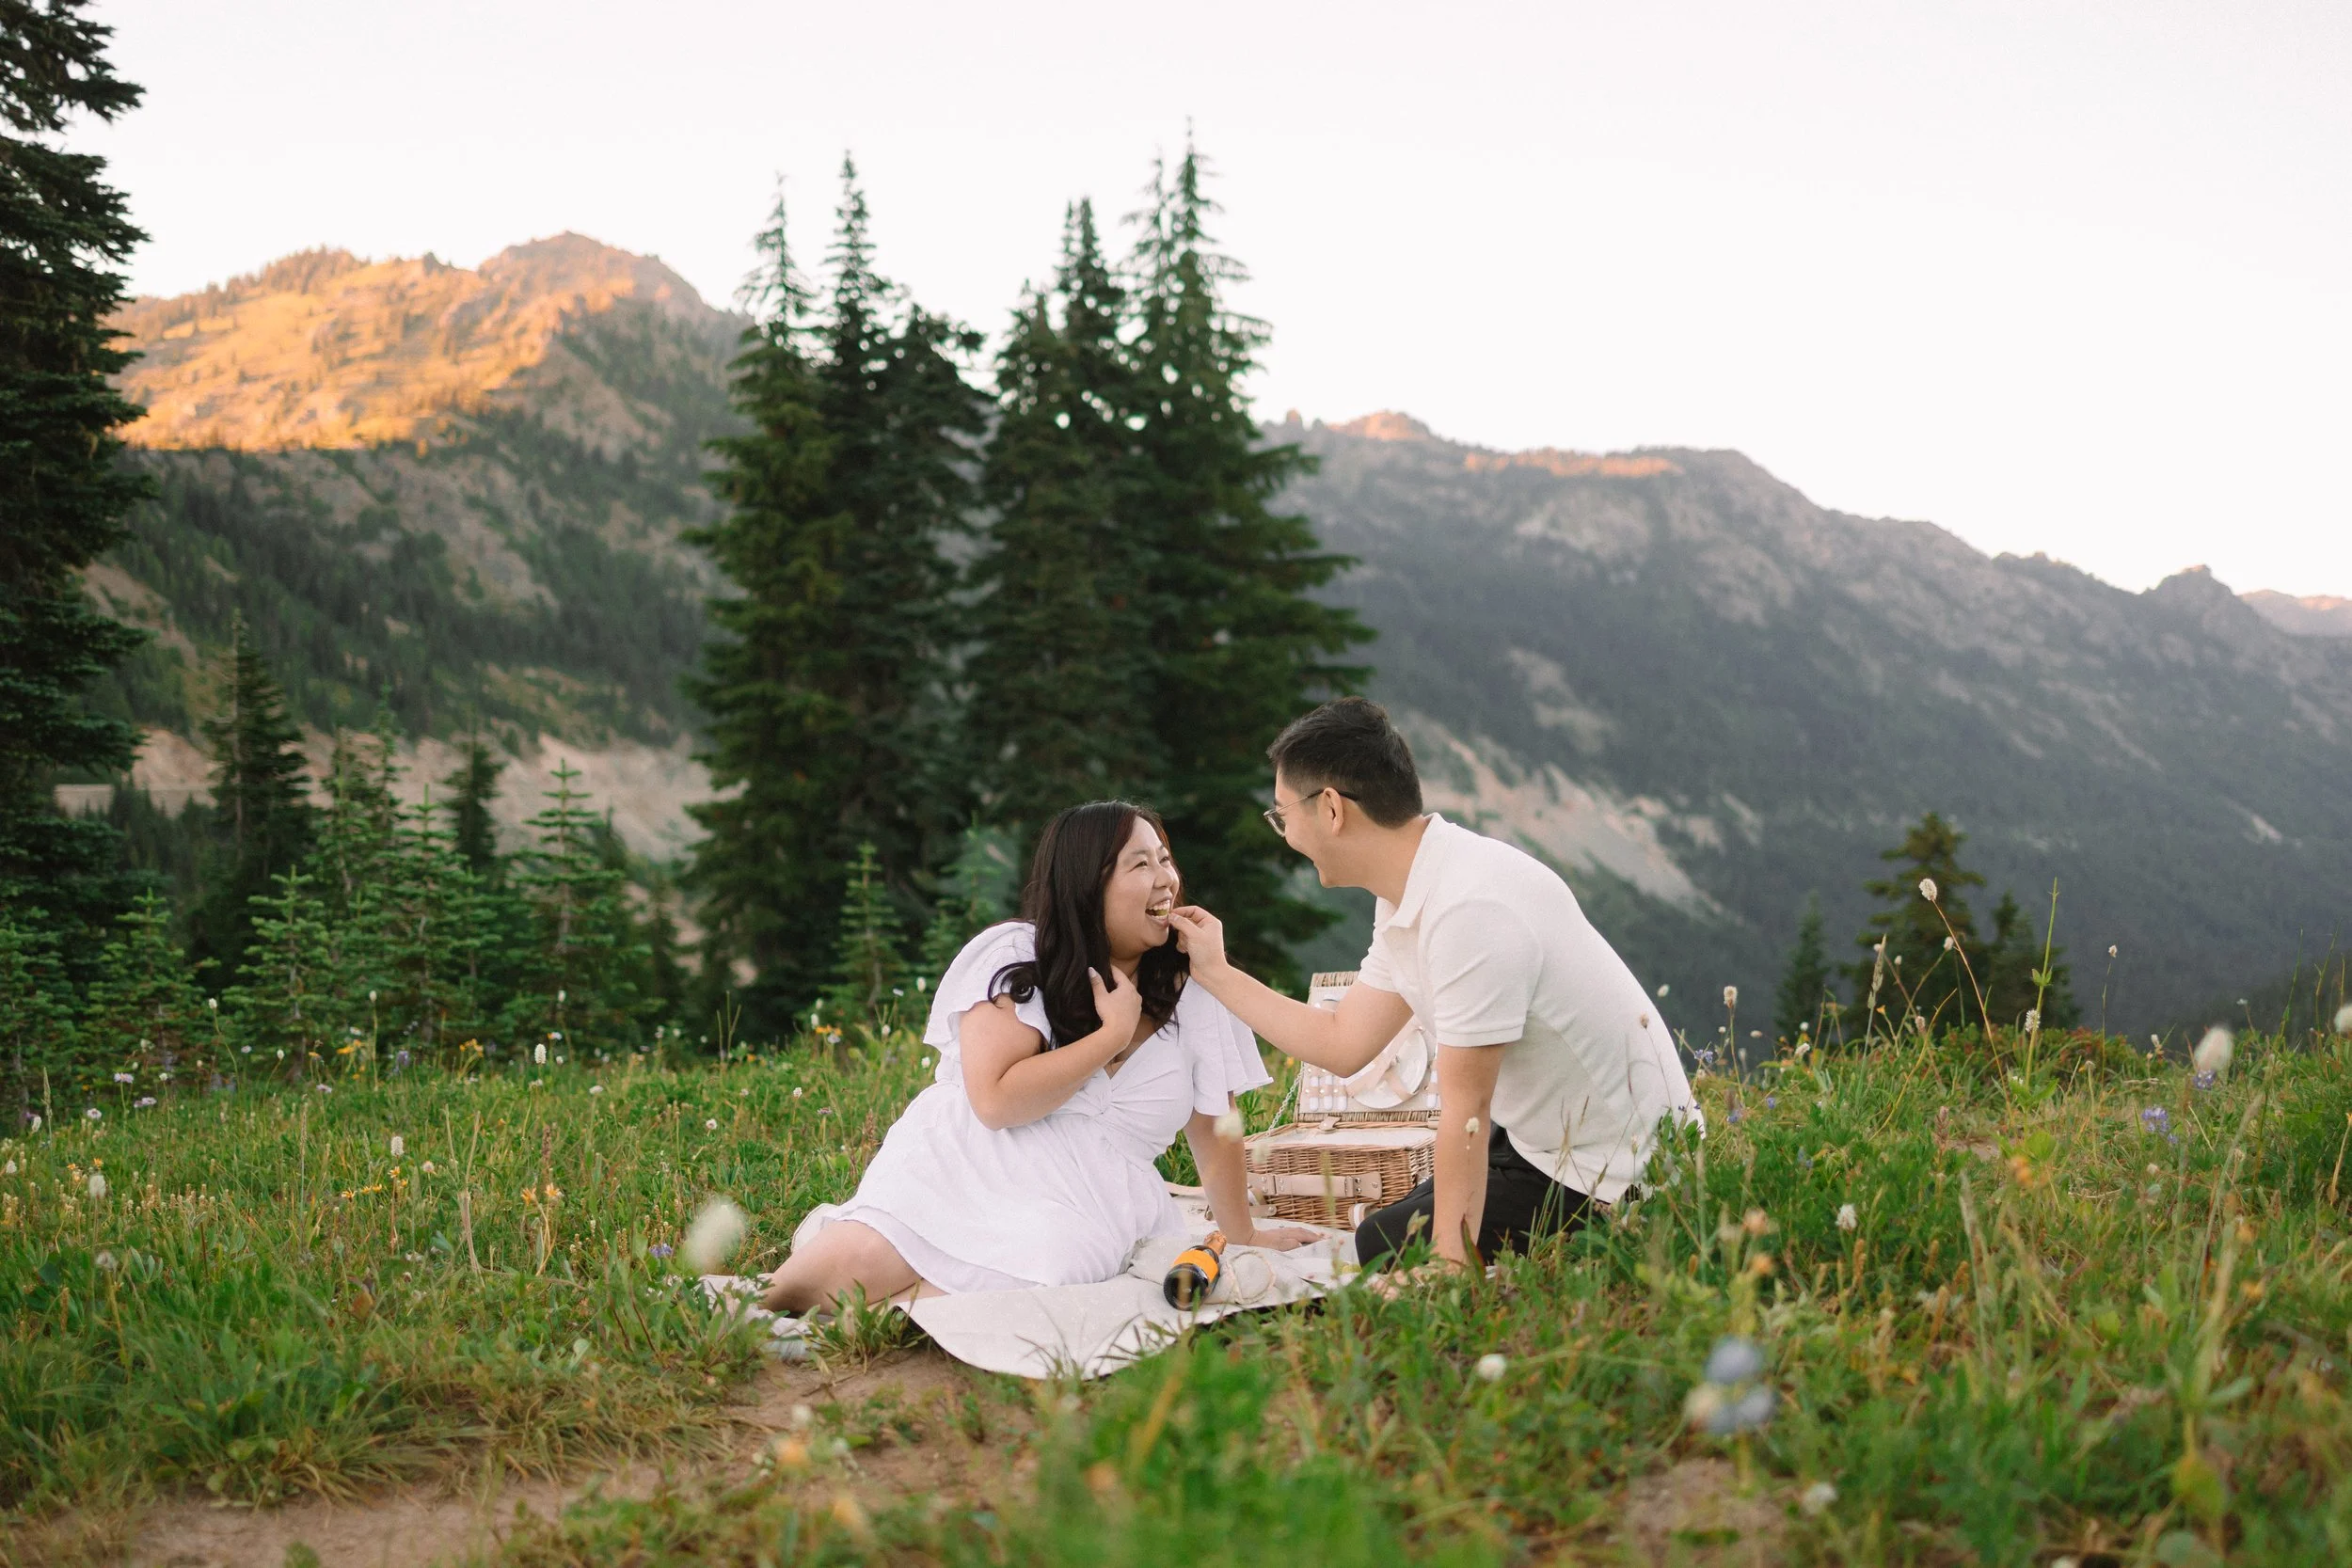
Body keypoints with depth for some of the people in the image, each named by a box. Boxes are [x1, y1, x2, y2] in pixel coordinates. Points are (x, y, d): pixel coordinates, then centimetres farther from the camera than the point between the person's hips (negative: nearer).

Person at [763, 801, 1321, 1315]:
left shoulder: (1191, 992, 7)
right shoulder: (1014, 957, -3)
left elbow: (1213, 1127, 16)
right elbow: (995, 1099, -15)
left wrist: (1243, 1237, 19)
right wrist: (1112, 1035, -11)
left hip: (1084, 1205, 3)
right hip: (964, 1162, -2)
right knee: (851, 1269, -30)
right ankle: (838, 1236, 6)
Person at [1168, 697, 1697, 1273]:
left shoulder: (1471, 910, -29)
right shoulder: (1406, 899, 1)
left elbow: (1465, 1111, -26)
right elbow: (1343, 1043, 11)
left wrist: (1451, 1267, -20)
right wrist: (1215, 972, 16)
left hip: (1611, 1169, -9)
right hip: (1539, 1138, 9)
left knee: (1383, 1248, -3)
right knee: (1391, 1222, 19)